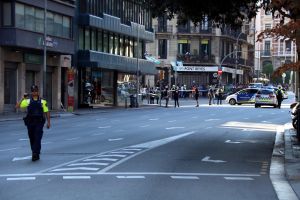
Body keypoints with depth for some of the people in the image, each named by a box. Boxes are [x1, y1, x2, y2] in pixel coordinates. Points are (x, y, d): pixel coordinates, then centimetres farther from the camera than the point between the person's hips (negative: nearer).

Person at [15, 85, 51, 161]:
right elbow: (17, 106, 1)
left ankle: (35, 154, -15)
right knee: (32, 139, 9)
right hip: (30, 122, 2)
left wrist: (48, 122, 2)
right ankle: (36, 154, 24)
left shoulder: (42, 101, 4)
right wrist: (22, 99, 0)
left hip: (39, 122, -2)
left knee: (37, 138, -12)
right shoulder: (27, 101, 6)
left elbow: (47, 112, 6)